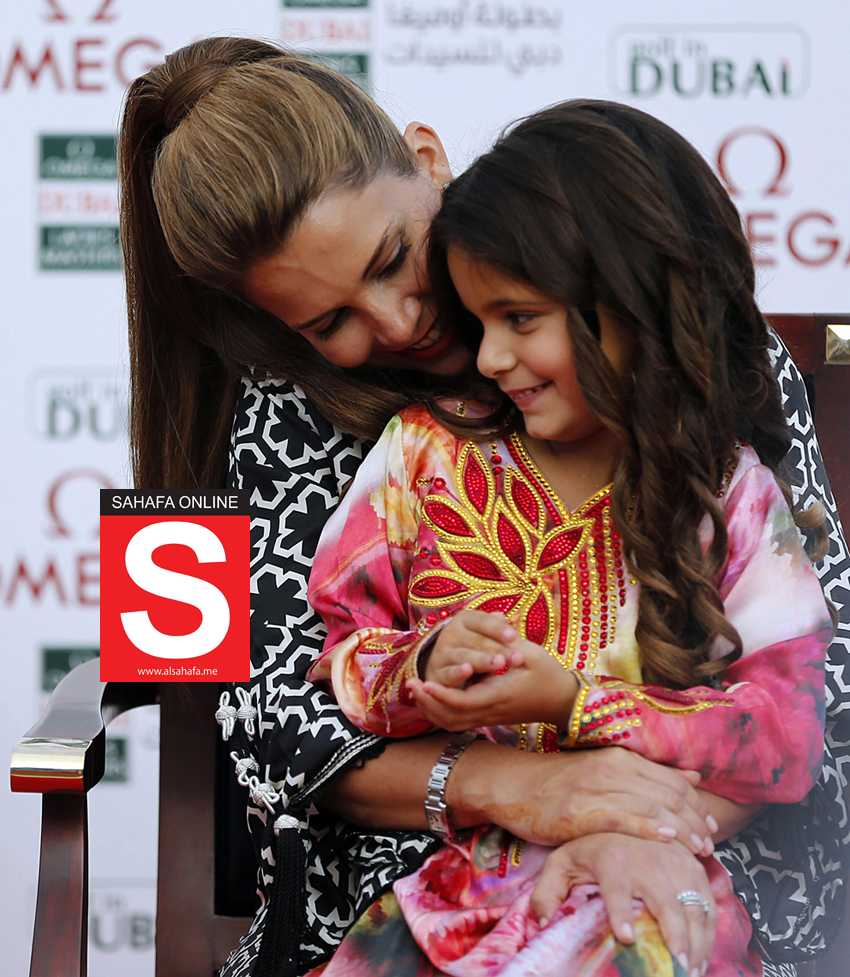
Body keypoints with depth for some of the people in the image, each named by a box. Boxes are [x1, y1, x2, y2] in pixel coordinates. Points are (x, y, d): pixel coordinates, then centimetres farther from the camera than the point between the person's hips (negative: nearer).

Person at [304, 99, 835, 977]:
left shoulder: (729, 492, 1)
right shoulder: (427, 450, 7)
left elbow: (788, 735, -5)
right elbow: (323, 656, 7)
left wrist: (574, 700, -15)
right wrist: (418, 671, -15)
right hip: (445, 864, 1)